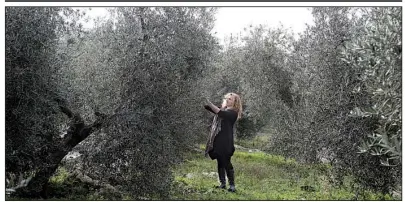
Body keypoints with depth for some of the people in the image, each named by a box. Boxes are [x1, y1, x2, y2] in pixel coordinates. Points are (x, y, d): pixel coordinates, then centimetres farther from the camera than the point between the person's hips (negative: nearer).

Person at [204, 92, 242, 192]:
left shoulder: (233, 113, -6)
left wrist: (209, 103, -25)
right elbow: (209, 107, 7)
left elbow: (220, 113, -23)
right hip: (217, 140, 7)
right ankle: (223, 183, 18)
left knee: (226, 163, -7)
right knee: (220, 162, 10)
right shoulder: (223, 109, 15)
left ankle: (232, 185, -2)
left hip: (225, 141, -7)